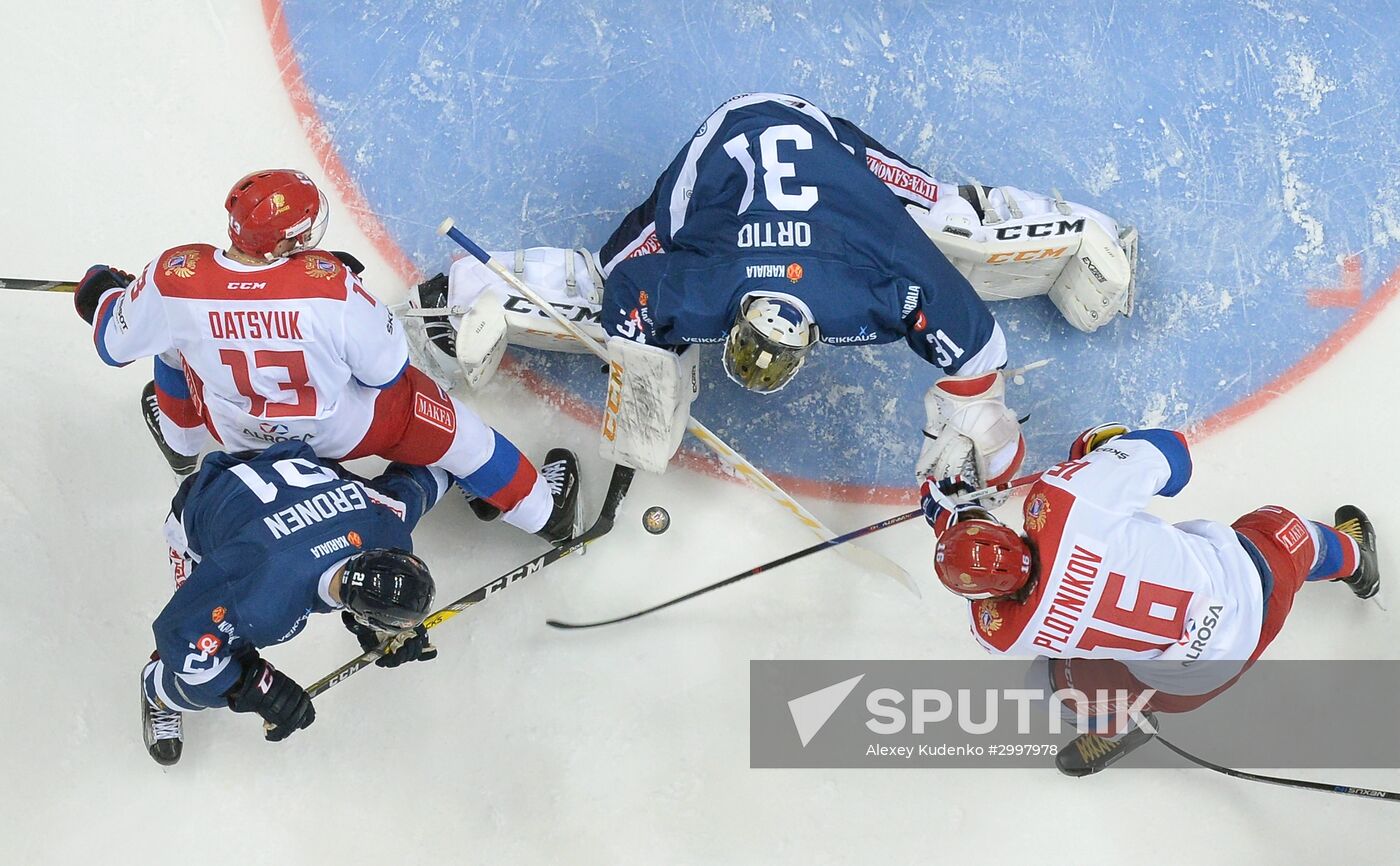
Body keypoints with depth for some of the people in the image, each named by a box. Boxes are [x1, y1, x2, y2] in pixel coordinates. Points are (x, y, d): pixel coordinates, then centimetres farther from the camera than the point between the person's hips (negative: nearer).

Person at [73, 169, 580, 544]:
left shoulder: (174, 277, -29)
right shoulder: (330, 282, -35)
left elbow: (116, 345, -9)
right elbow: (386, 371, -21)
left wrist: (102, 292, 14)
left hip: (238, 433, 2)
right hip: (343, 430, -2)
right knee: (436, 416, 18)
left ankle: (179, 442, 54)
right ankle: (545, 510, 32)